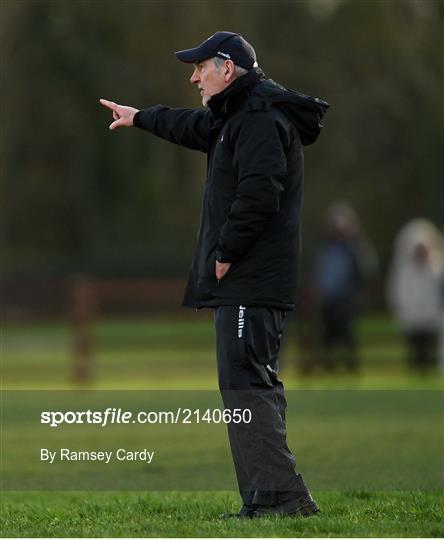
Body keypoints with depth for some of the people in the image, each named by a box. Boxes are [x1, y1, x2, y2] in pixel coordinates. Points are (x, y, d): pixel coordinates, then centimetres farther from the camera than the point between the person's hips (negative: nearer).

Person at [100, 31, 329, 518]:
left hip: (249, 282, -11)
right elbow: (196, 127, 42)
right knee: (253, 385, 10)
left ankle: (281, 493, -18)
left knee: (244, 383, -14)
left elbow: (258, 195, -25)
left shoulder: (261, 120, -14)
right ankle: (267, 498, 10)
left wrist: (226, 253, -17)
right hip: (245, 282, 11)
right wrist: (141, 118, 55)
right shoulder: (237, 116, 20)